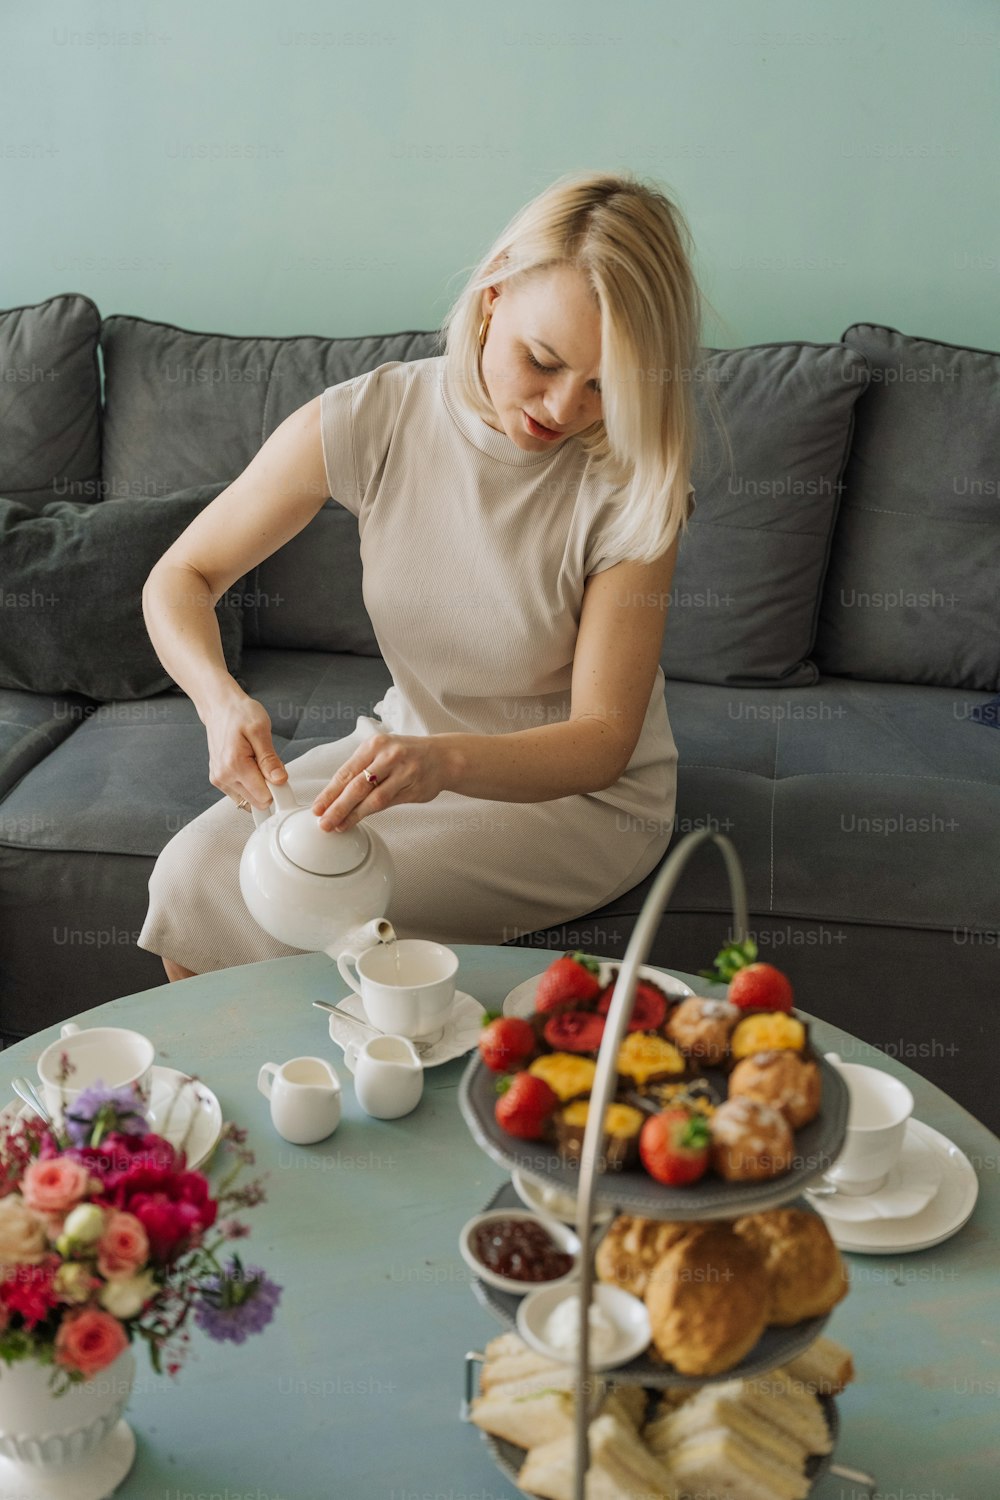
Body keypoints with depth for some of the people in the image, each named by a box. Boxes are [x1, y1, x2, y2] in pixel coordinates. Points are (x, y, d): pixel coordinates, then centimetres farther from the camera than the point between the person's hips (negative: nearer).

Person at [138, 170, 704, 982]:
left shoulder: (634, 481, -20)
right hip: (410, 748, 4)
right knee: (193, 873, -17)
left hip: (582, 794, -3)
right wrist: (220, 697, -27)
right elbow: (181, 578, -5)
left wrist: (446, 763, -39)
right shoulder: (366, 420, -13)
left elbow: (602, 740, -20)